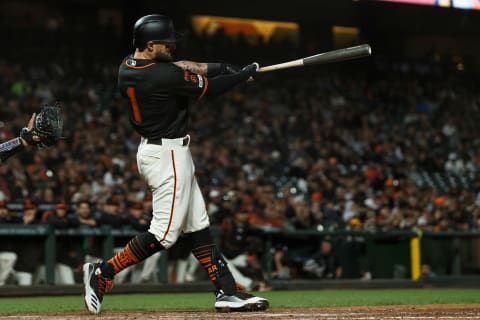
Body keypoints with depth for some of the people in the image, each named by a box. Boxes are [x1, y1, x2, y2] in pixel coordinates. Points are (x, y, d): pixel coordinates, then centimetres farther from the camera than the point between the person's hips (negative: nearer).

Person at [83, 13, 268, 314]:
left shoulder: (128, 65, 2)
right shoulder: (163, 76, -23)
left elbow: (176, 67, 12)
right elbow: (208, 87, -11)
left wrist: (219, 67, 1)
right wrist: (247, 73, 4)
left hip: (155, 150, 10)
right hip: (168, 155, -10)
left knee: (198, 225, 10)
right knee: (165, 231, -7)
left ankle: (227, 292, 13)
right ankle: (102, 273, -4)